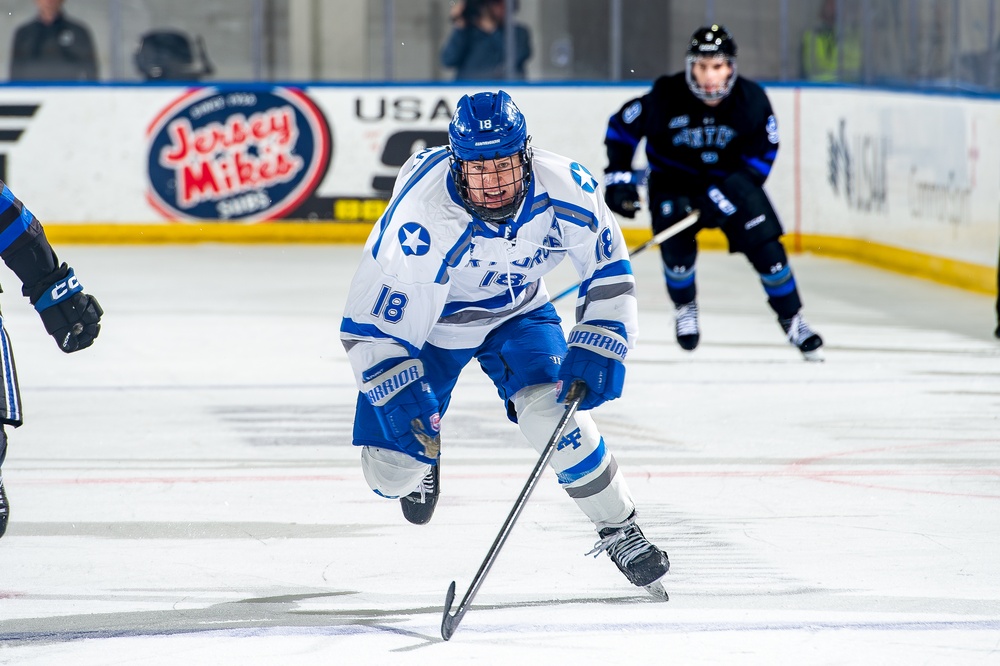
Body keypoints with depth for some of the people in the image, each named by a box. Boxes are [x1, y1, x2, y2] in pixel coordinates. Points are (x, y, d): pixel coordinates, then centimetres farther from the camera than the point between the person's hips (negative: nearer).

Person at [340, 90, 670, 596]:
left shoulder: (564, 188, -27)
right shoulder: (422, 219, -37)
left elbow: (609, 270, -10)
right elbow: (370, 326, -28)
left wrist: (597, 351, -21)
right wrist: (403, 397, -39)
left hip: (515, 313, 2)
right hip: (424, 323, -2)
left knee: (550, 407, -25)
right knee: (390, 472, -6)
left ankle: (619, 530, -3)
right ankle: (425, 454, 34)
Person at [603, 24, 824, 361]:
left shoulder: (751, 100, -21)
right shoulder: (667, 97, -25)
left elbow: (761, 156, -14)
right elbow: (622, 125, -9)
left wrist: (722, 197, -23)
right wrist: (618, 177, -12)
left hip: (729, 178, 1)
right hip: (674, 179, -1)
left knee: (766, 246, -11)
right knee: (677, 248, -19)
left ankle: (791, 319, 7)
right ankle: (684, 308, 13)